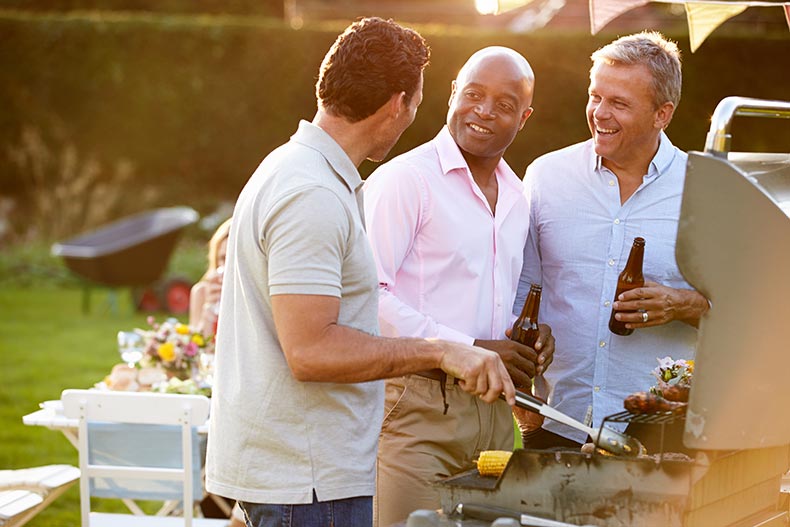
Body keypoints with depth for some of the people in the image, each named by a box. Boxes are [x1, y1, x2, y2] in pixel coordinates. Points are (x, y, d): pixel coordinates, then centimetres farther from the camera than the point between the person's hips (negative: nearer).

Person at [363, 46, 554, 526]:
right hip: (416, 408, -7)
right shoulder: (403, 179, -8)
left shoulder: (516, 196, 17)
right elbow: (370, 297, -16)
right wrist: (467, 350, -17)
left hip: (493, 412, 7)